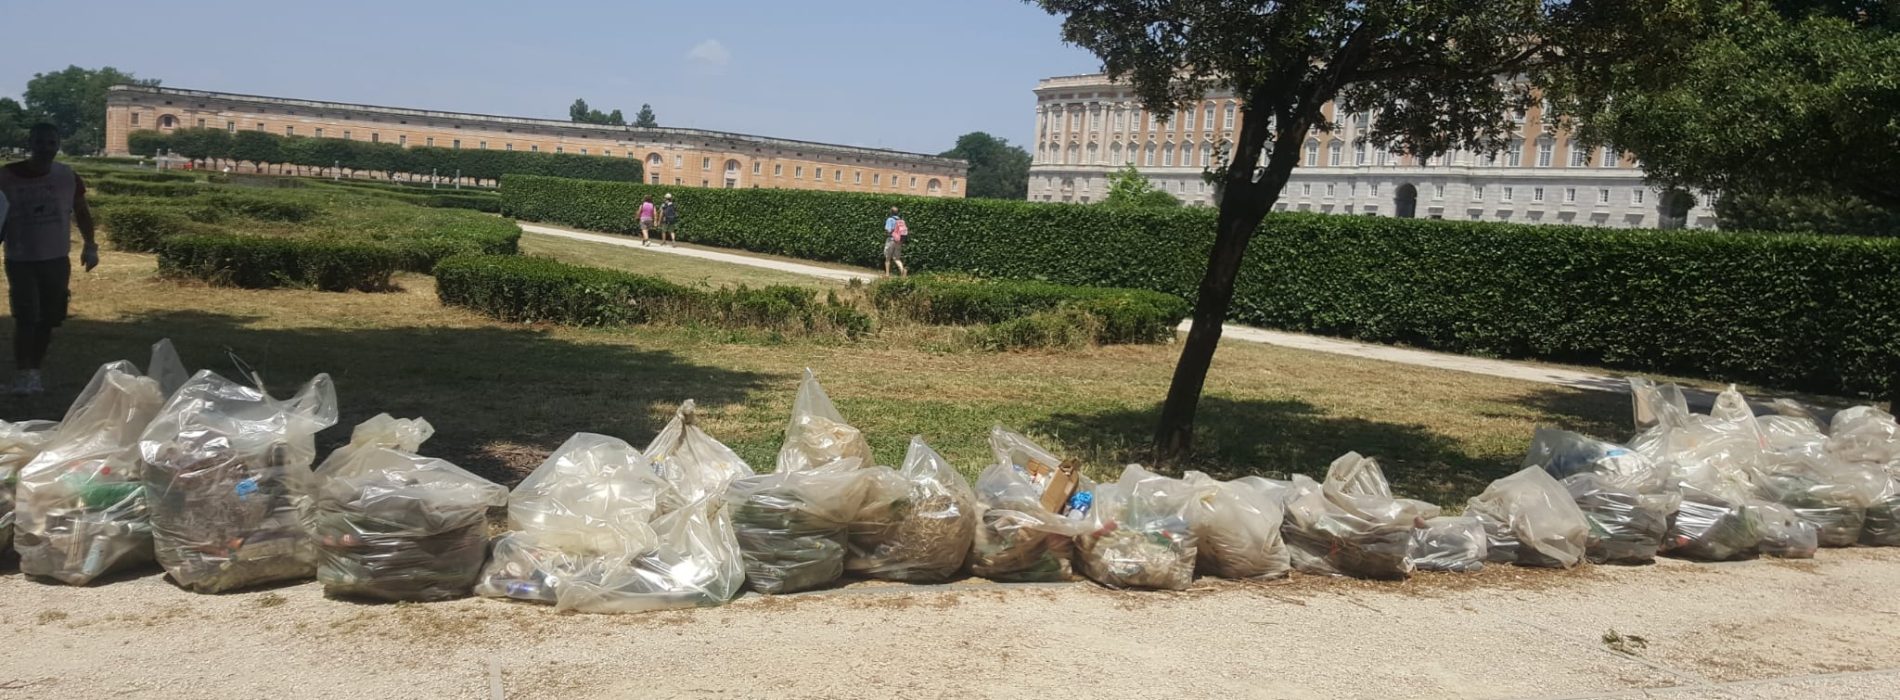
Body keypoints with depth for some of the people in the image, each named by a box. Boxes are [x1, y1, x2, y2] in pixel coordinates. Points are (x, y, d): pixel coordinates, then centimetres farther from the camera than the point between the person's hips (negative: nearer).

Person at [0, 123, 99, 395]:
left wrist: (90, 245, 5)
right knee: (26, 319, -10)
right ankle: (24, 374, -4)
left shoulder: (68, 177, -1)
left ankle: (35, 371, 21)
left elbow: (81, 213, 11)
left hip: (57, 259, 2)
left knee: (48, 319, 8)